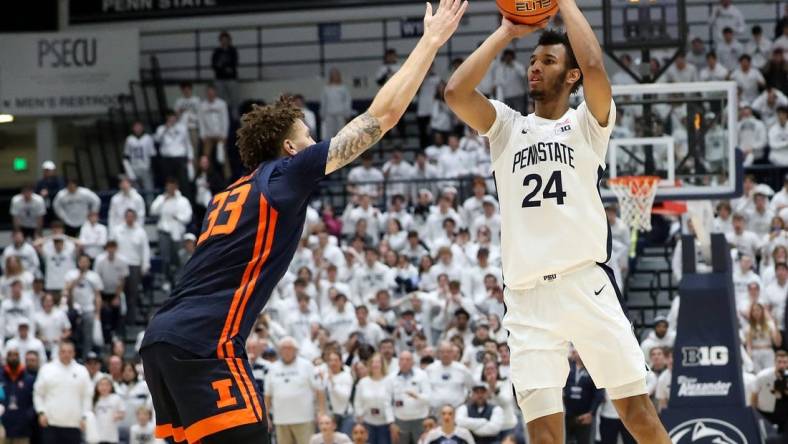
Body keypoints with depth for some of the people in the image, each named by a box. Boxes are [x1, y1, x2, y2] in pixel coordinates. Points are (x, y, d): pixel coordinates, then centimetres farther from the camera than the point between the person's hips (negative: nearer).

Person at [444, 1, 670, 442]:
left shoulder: (588, 122, 9)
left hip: (587, 284, -2)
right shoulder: (507, 125, 16)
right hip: (526, 296, 2)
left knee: (637, 408, -4)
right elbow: (456, 92, -1)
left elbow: (595, 67, -11)